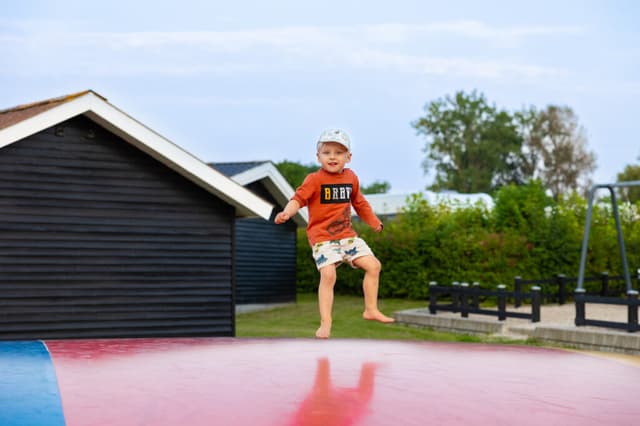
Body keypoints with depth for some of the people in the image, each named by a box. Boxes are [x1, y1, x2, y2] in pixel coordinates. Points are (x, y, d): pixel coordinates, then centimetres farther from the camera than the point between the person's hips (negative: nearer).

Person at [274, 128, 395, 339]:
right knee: (328, 274, -23)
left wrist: (374, 222, 27)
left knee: (373, 265, 4)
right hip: (322, 237, -6)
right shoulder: (315, 179, -10)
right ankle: (325, 323, -16)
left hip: (347, 235, 6)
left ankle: (371, 310, 20)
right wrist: (287, 212, -41)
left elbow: (359, 203, 23)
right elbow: (299, 197, -22)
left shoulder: (351, 177, 8)